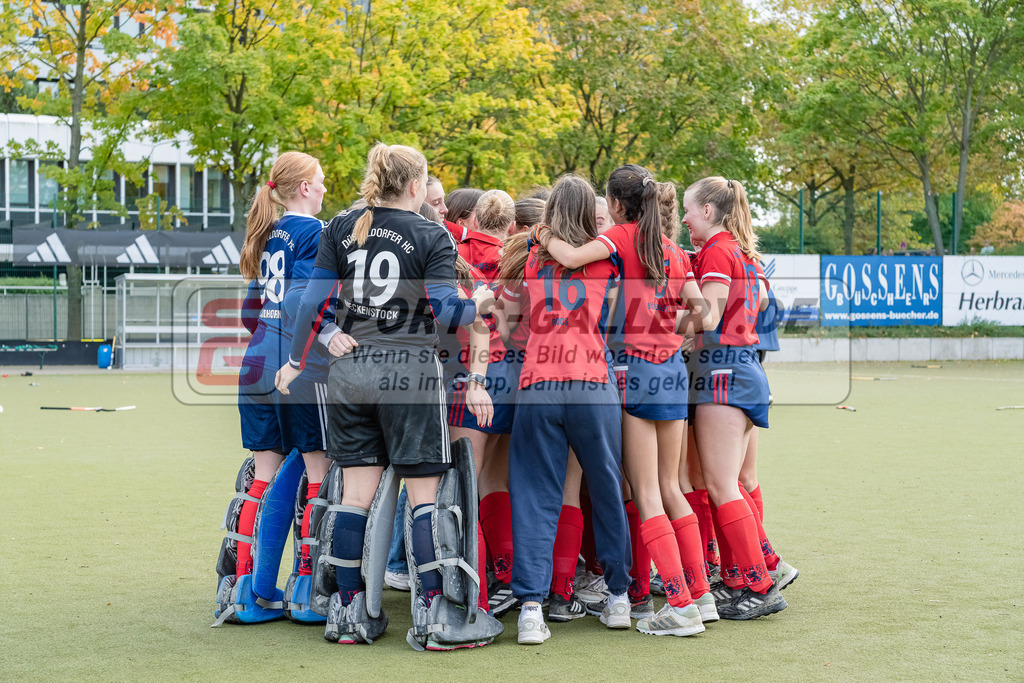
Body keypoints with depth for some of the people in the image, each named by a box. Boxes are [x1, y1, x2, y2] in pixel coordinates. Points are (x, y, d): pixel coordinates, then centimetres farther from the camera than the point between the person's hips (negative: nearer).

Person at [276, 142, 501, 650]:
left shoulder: (340, 230, 8)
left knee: (356, 493, 8)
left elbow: (314, 301, 6)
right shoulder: (432, 237, -4)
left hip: (350, 368, 5)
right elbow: (445, 311, -10)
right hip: (409, 371, -4)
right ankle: (435, 614, -2)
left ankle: (350, 613, 13)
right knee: (424, 494, 0)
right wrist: (478, 304, 10)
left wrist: (296, 361, 15)